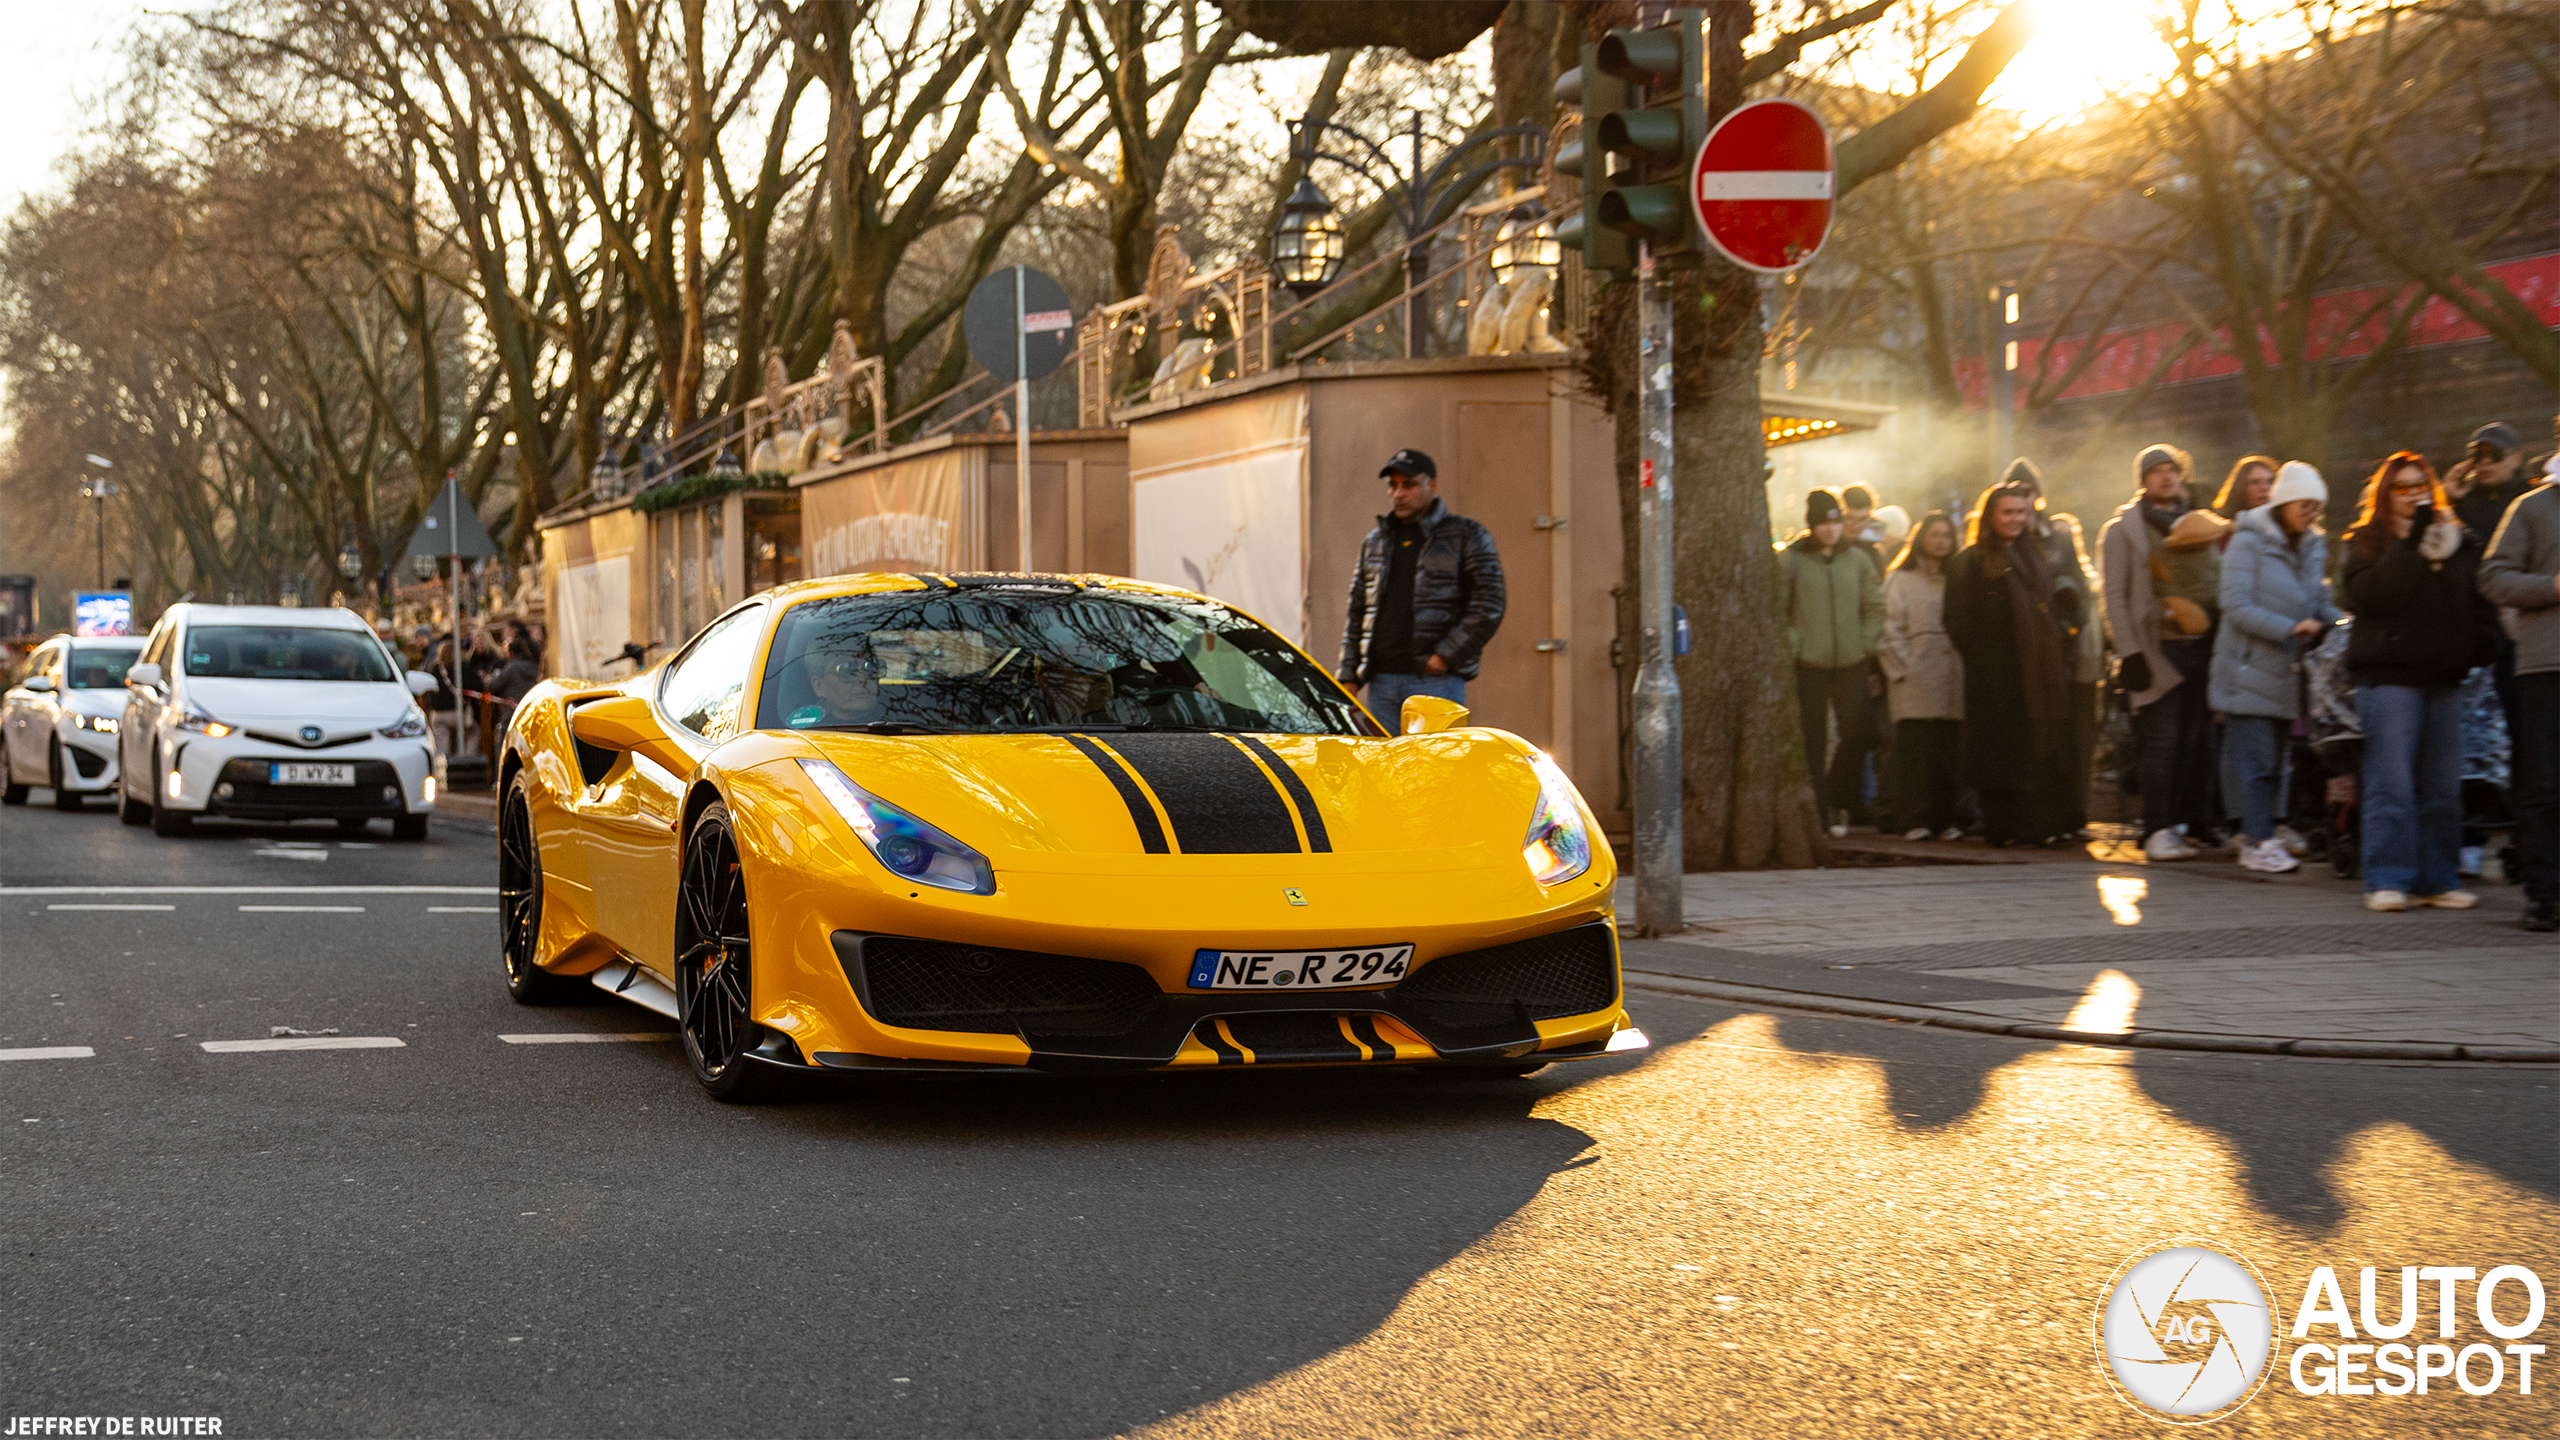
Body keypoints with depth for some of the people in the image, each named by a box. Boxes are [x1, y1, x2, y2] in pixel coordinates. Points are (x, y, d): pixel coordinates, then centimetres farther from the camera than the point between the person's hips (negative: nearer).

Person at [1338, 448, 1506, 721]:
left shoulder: (1467, 536, 3)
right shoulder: (1374, 543, 19)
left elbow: (1488, 608, -5)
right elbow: (1356, 614, 20)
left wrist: (1446, 656, -12)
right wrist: (1348, 675, 10)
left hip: (1437, 681, -5)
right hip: (1382, 682, 5)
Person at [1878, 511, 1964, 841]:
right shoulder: (1900, 580, 7)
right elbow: (1890, 629, 1)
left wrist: (1964, 666, 4)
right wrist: (1902, 669, -7)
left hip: (1950, 681, 3)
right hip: (1914, 683, -3)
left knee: (1946, 750, 1)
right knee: (1913, 752, -8)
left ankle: (1944, 820, 5)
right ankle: (1915, 821, -8)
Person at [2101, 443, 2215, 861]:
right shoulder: (2122, 528, 5)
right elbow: (2115, 596, -1)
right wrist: (2130, 653, -11)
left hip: (2199, 649, 5)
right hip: (2157, 650, -5)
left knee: (2193, 741, 1)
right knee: (2161, 741, -10)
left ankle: (2179, 826, 7)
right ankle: (2158, 832, -10)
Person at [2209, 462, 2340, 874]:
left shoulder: (2314, 546, 12)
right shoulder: (2249, 542, -9)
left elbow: (2319, 603, 19)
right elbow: (2237, 607, -16)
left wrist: (2342, 625, -2)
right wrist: (2290, 628, -23)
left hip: (2285, 670, 7)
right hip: (2249, 667, -7)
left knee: (2273, 759, 9)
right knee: (2254, 757, -9)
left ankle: (2255, 837, 14)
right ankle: (2260, 842, -10)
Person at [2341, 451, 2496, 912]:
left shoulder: (2454, 538, 17)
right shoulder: (2368, 541, 6)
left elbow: (2477, 598, 13)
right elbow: (2368, 595, -12)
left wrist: (2445, 556, -3)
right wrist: (2412, 549, -12)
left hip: (2443, 677, 4)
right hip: (2389, 675, -4)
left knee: (2443, 788, 4)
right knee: (2391, 785, -9)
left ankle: (2438, 879, 11)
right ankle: (2387, 880, -6)